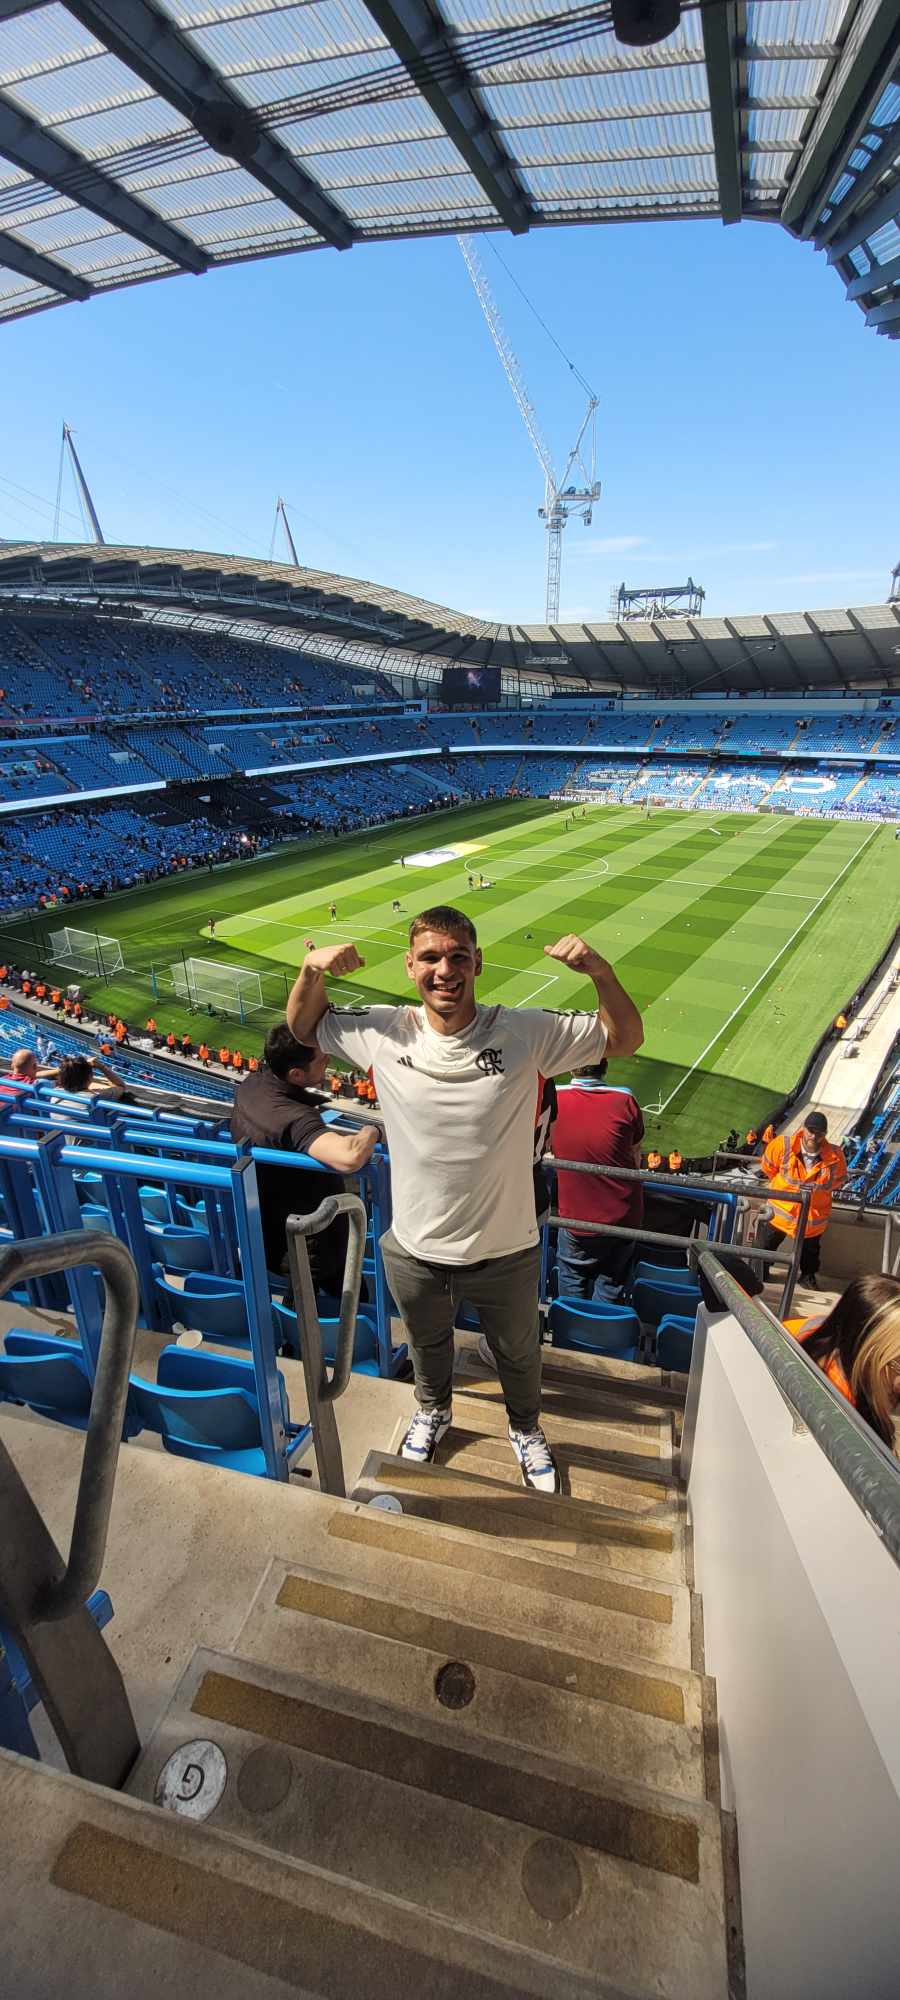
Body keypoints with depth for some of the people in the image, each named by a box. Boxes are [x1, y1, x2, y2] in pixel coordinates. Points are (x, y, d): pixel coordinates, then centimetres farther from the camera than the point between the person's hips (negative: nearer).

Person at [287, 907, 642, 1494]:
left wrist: (600, 971, -31)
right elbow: (303, 1026, 0)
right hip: (415, 1253, 1)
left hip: (506, 1253, -1)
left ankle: (526, 1427, 62)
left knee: (519, 1352, 28)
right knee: (428, 1344, 32)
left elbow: (627, 1038, -13)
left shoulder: (524, 1032, -20)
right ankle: (434, 1411, 67)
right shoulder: (384, 1033, -16)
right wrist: (313, 971, -21)